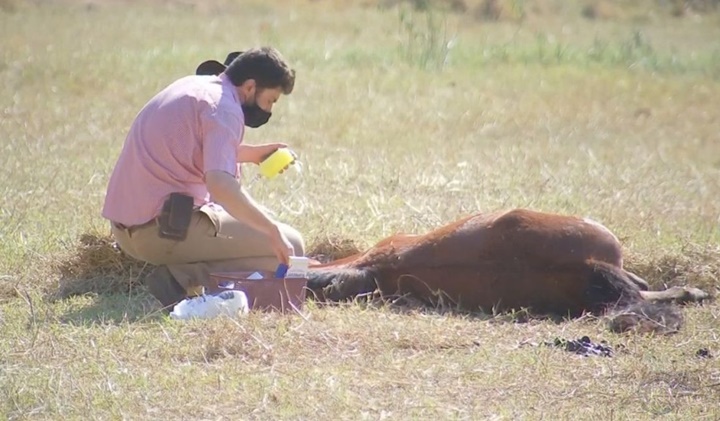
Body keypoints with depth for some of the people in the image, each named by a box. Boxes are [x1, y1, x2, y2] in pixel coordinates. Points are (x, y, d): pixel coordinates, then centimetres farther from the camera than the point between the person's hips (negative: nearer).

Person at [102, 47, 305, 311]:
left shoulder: (193, 86, 16)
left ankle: (181, 273, 6)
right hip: (163, 228, -10)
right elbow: (219, 183, -28)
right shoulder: (223, 108, -12)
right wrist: (273, 231, -23)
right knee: (289, 245, -7)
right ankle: (182, 278, -15)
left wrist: (251, 153, 23)